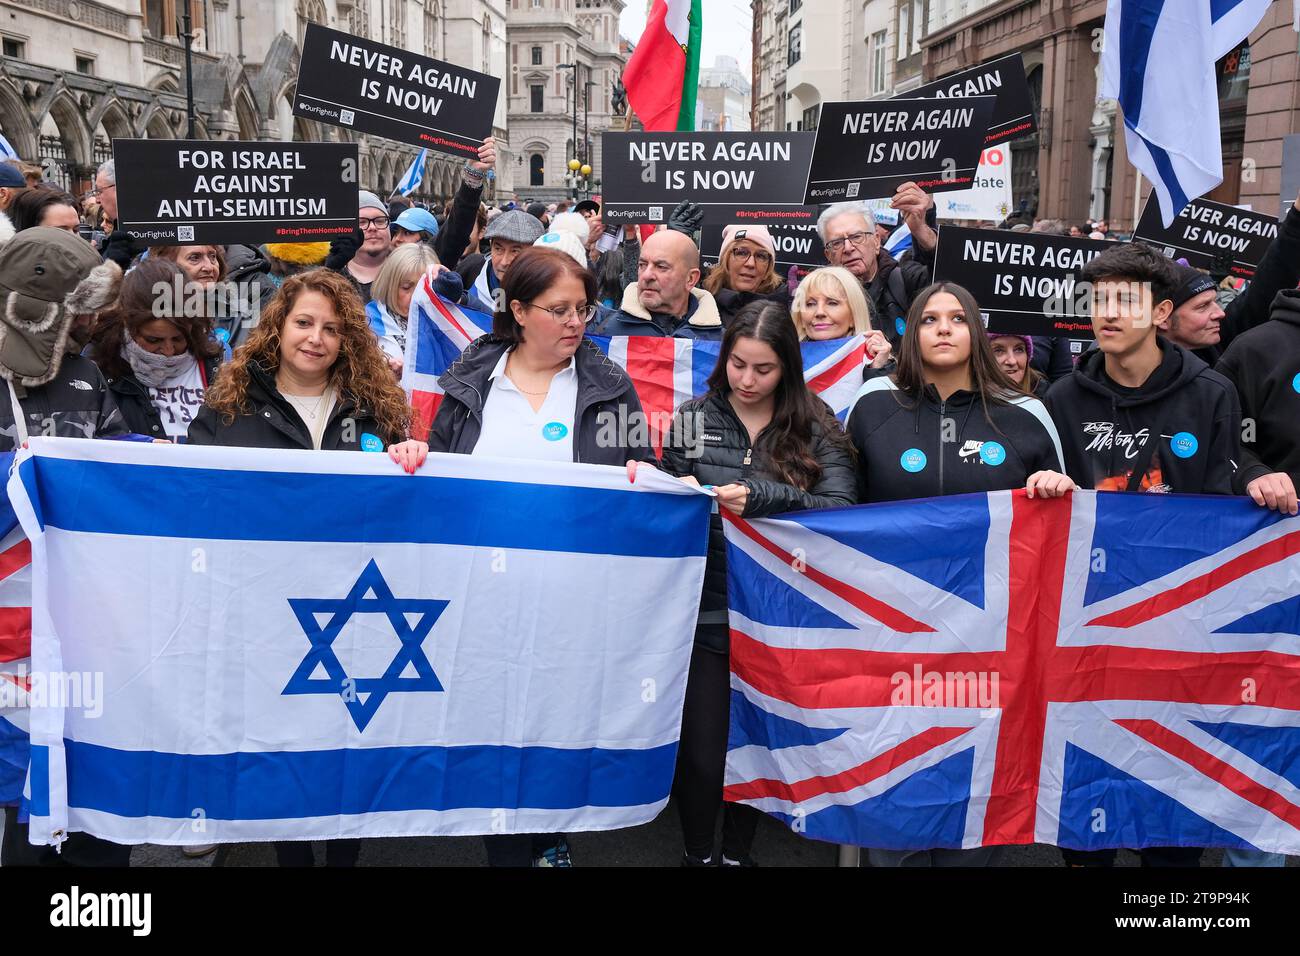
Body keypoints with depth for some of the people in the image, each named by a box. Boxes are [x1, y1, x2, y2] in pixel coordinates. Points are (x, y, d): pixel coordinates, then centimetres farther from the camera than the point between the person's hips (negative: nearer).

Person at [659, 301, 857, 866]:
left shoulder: (815, 428, 1)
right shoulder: (692, 420, 4)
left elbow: (842, 510, -12)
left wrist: (761, 498, -24)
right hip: (706, 612, 0)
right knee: (701, 752, -1)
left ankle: (739, 853, 36)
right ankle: (697, 854, 26)